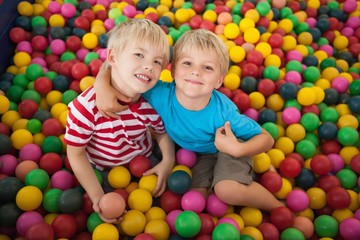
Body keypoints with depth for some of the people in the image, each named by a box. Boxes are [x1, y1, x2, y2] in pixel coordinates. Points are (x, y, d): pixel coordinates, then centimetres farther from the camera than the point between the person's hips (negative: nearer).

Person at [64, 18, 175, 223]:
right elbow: (76, 153, -20)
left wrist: (168, 161, -19)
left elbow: (162, 131, -2)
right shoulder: (87, 107, -34)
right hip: (102, 172, -2)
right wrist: (98, 197, -21)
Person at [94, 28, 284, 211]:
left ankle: (279, 208, 1)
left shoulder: (223, 112, -36)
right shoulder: (161, 94, -32)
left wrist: (238, 149, -40)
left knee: (226, 190, -26)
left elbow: (266, 139, -23)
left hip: (230, 147, -4)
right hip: (200, 154, 4)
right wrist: (102, 85, -44)